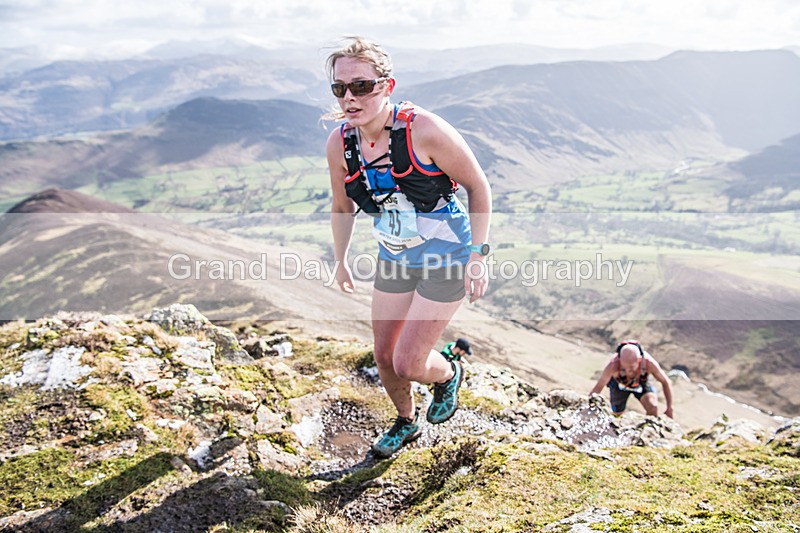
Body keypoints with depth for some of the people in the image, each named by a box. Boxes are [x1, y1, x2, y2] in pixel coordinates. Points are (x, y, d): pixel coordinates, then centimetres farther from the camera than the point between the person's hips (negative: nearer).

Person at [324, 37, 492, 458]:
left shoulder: (425, 131, -27)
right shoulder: (339, 144, -11)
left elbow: (478, 186, -15)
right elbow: (342, 208, 9)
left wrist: (478, 254, -17)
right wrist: (340, 261, 15)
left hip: (446, 257, -5)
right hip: (394, 257, 5)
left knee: (407, 364, -7)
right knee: (384, 356, 13)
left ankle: (448, 375, 31)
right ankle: (406, 422, 44)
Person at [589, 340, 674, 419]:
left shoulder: (649, 362, -40)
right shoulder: (613, 365, -45)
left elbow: (666, 382, -22)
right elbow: (598, 387, -34)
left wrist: (669, 408, -24)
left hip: (642, 383, 0)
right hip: (619, 384, 0)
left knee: (653, 407, -22)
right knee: (617, 414, 7)